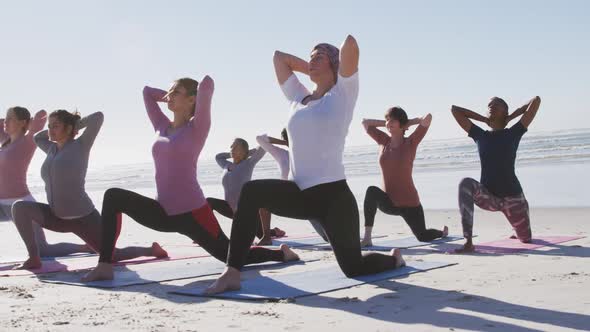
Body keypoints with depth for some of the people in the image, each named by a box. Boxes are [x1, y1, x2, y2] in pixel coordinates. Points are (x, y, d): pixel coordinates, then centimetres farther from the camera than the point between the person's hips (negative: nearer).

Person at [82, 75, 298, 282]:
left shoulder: (197, 127, -6)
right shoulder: (162, 127, 12)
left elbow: (207, 83, -18)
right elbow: (147, 92, 24)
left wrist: (195, 98, 1)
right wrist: (172, 97, 15)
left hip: (192, 213, -6)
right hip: (164, 213, 6)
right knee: (113, 197, -10)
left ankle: (282, 253, 31)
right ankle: (105, 266, -12)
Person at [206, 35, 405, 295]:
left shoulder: (342, 93, 1)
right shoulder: (299, 98, 17)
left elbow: (350, 43, -12)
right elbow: (279, 56, 26)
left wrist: (331, 68, 6)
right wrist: (311, 69, 22)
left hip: (333, 195, -5)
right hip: (301, 194, 5)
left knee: (354, 268, 2)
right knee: (252, 192, -21)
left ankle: (393, 258, 37)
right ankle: (232, 274, -20)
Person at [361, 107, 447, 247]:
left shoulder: (411, 142, -9)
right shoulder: (384, 141, 2)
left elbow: (428, 118, -20)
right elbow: (365, 122, 8)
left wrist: (409, 123, -5)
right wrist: (386, 124, 3)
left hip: (409, 203, -2)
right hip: (388, 202, 2)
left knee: (423, 237, 11)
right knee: (372, 191, -31)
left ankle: (442, 231, 50)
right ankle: (367, 238, -29)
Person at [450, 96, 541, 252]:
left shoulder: (514, 133, -1)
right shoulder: (480, 135, 5)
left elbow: (536, 100, -6)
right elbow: (455, 109, 9)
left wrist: (511, 117, 4)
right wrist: (485, 119, 10)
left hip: (512, 196, -1)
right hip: (488, 196, 1)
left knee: (526, 239, 14)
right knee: (466, 183, -32)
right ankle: (468, 242, -37)